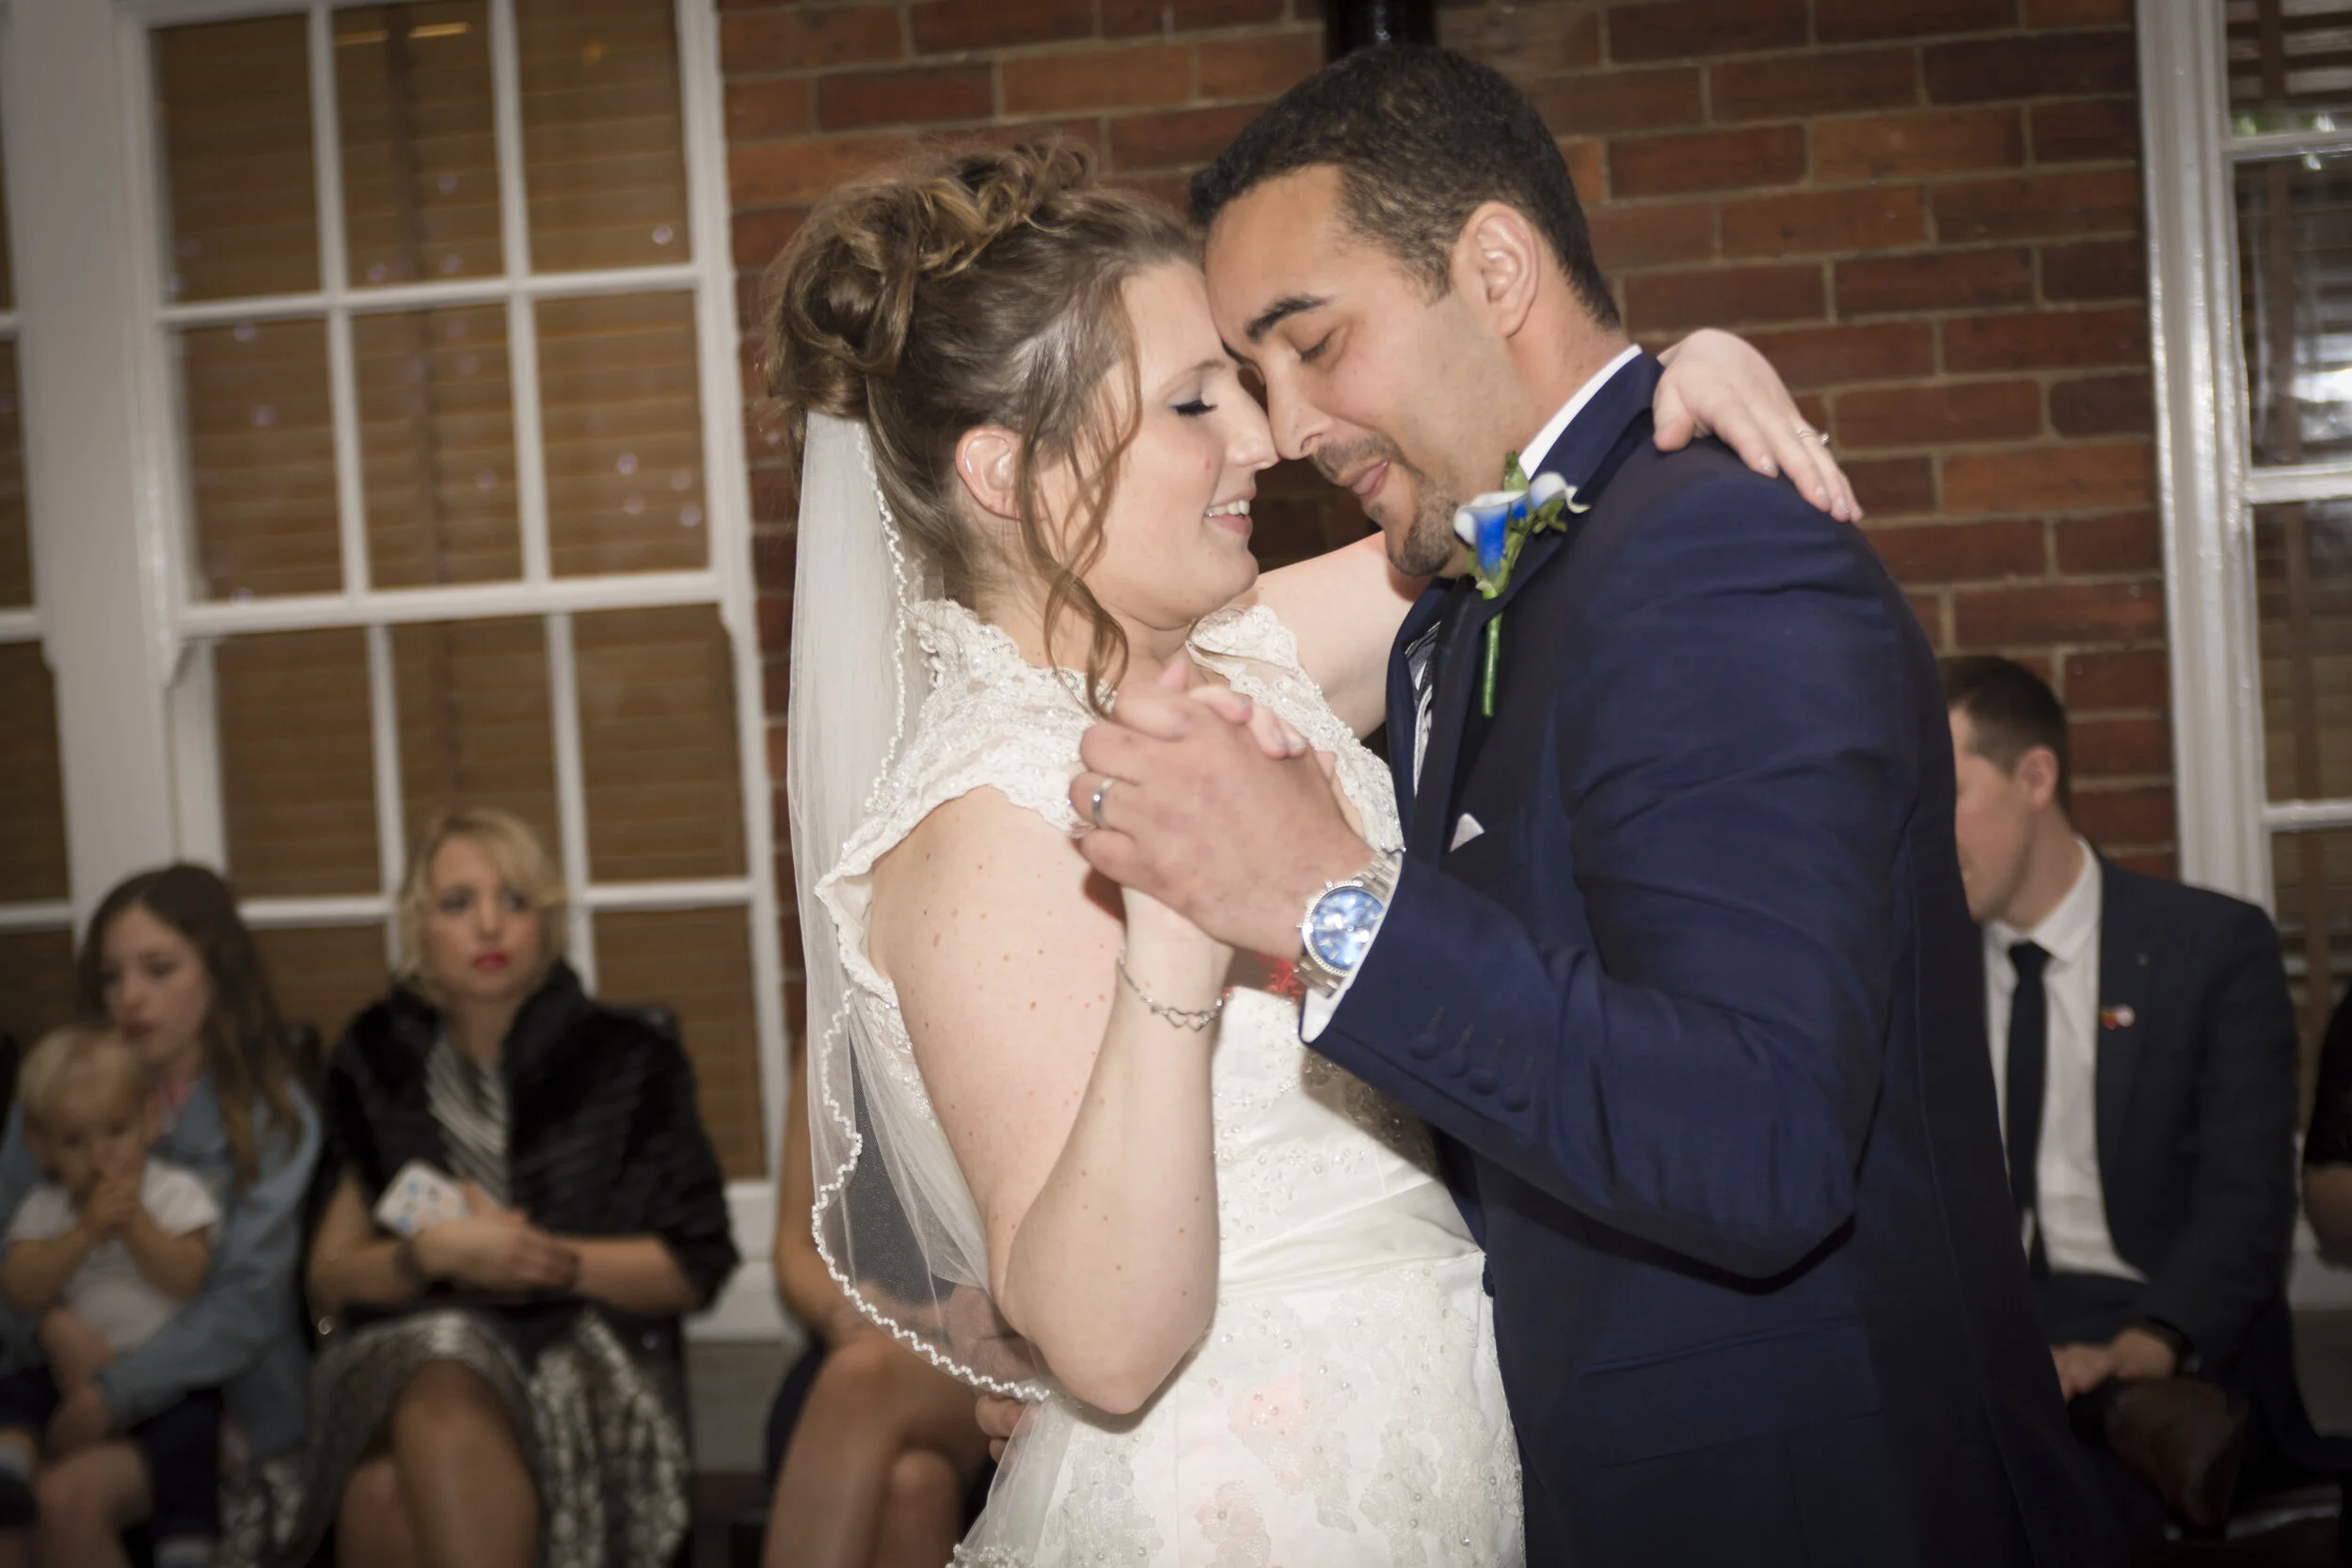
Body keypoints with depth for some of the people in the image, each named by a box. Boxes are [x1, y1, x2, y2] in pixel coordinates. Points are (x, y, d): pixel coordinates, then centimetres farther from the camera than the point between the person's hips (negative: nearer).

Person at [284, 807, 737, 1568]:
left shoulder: (626, 1060, 8)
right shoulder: (375, 1064, 13)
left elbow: (693, 1270, 6)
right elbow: (328, 1277, 12)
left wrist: (548, 1258, -9)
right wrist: (431, 1253, -8)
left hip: (585, 1355, -2)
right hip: (413, 1341, 2)